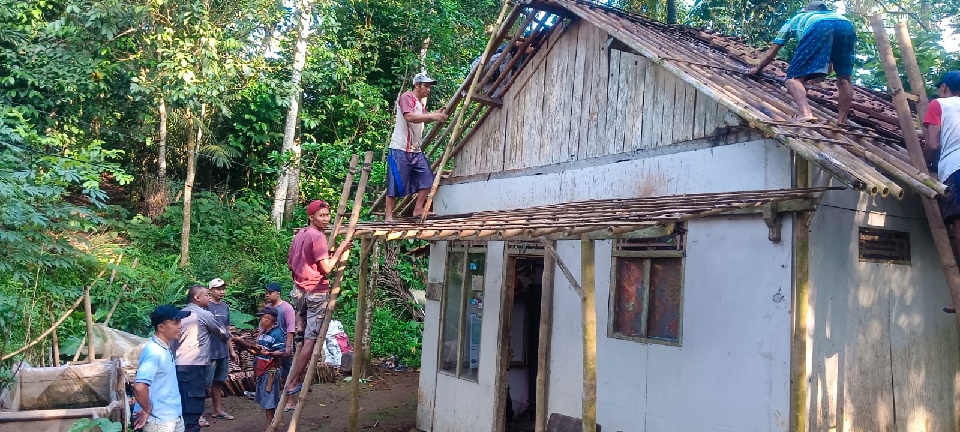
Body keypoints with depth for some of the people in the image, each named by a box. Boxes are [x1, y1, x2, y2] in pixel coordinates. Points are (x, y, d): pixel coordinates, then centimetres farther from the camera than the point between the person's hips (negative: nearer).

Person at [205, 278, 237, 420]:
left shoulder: (225, 306, 12)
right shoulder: (206, 306, -10)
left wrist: (231, 350, 19)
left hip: (223, 351, 7)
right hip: (210, 351, -7)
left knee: (218, 381, 16)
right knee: (205, 382, -1)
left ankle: (218, 409, 25)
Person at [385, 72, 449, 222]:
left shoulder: (420, 103, 20)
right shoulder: (406, 97, -9)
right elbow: (409, 117, -25)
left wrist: (438, 114, 6)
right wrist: (433, 116, -28)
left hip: (416, 150, 9)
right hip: (400, 149, -9)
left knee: (427, 178, 6)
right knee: (396, 183, -6)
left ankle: (418, 209, 13)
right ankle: (389, 216, -1)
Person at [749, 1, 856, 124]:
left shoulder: (794, 20, 42)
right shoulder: (835, 14, 49)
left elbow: (771, 53, 45)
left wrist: (757, 69, 60)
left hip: (818, 28, -3)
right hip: (847, 26, 3)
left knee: (794, 78, -4)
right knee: (844, 79, 16)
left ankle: (806, 113, -29)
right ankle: (842, 122, 7)